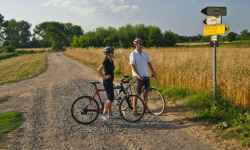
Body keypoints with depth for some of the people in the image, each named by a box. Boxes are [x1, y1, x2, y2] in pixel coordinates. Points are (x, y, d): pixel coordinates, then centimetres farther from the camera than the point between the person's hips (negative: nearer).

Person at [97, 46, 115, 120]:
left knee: (110, 98, 12)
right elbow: (99, 70, -22)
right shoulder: (106, 61, -15)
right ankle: (104, 114, -6)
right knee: (110, 98, -12)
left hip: (110, 81, 9)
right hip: (107, 81, -9)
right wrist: (104, 77, -16)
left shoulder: (111, 61, 11)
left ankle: (109, 114, 19)